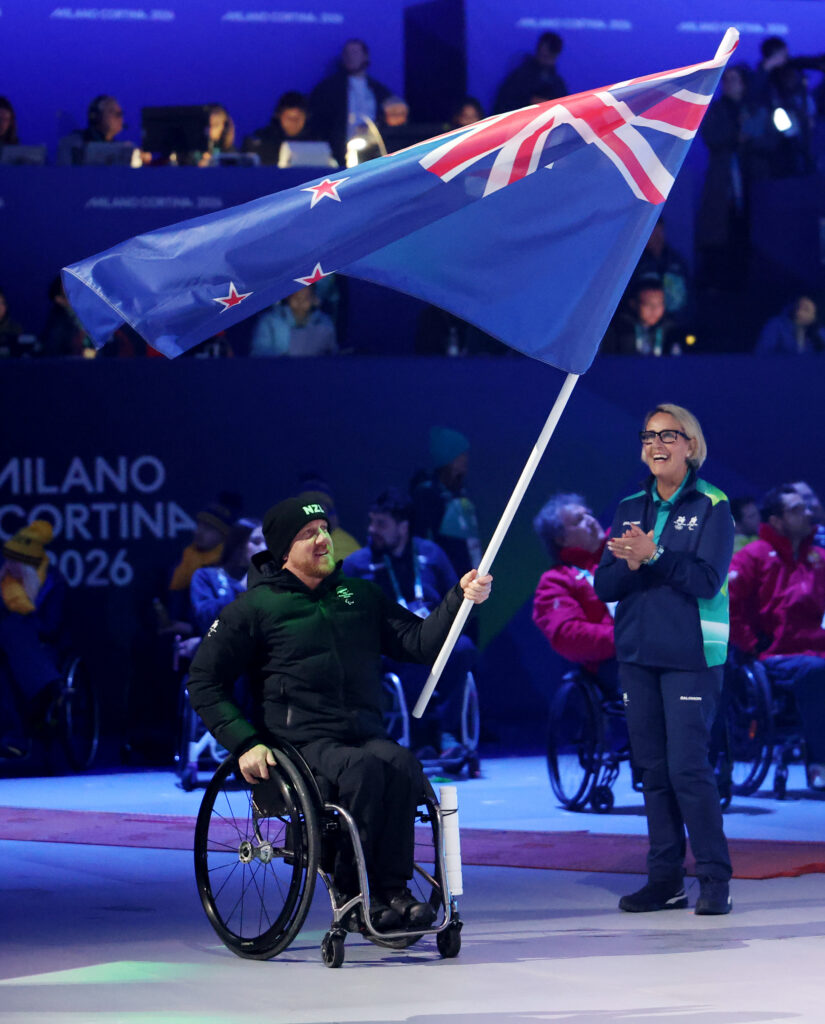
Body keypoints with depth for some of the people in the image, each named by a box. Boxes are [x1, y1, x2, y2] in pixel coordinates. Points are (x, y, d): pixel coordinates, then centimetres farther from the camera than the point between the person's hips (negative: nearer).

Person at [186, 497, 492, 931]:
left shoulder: (359, 595, 18)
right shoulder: (254, 608, 6)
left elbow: (420, 643, 11)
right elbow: (204, 682, 5)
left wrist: (459, 599, -5)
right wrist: (245, 743, -7)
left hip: (365, 734, 4)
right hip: (300, 743, -4)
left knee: (401, 764, -30)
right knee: (363, 768, -34)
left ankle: (392, 888, -28)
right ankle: (352, 890, -24)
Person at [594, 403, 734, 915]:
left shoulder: (712, 506, -2)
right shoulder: (630, 509, 13)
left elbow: (707, 579, -13)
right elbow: (604, 585, 7)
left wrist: (653, 555, -24)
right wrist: (631, 564, -14)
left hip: (691, 656, -5)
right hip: (637, 655, 5)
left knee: (688, 766, -11)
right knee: (653, 769, 6)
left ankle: (716, 879, -4)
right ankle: (665, 880, 11)